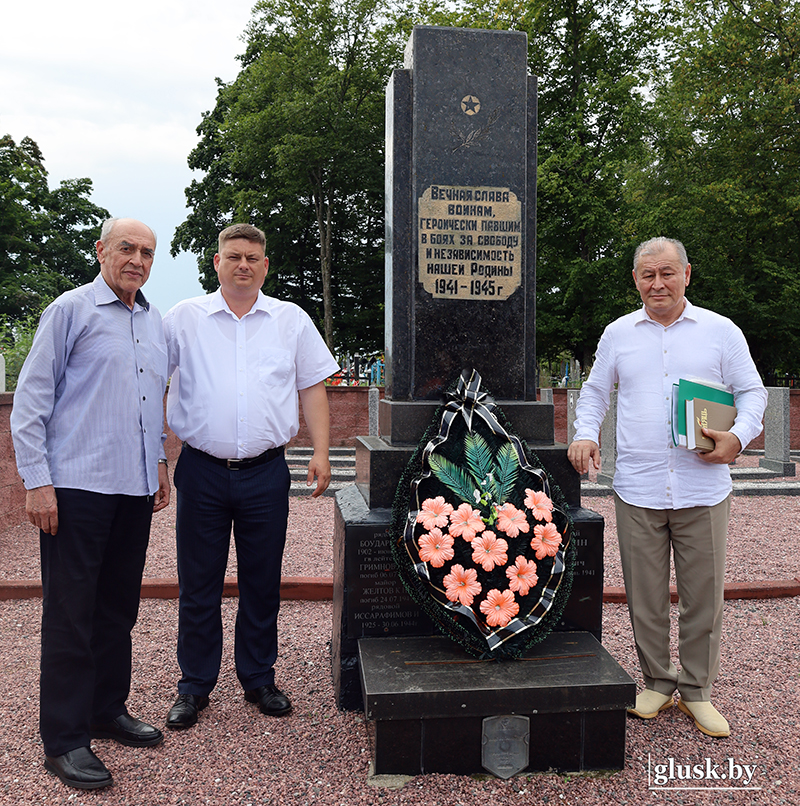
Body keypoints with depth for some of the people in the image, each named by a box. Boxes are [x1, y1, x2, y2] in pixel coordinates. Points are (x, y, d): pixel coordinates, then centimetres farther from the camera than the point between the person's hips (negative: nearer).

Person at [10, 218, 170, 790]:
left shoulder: (155, 321, 15)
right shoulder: (71, 310, -3)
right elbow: (31, 400, -5)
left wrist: (159, 463, 21)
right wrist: (37, 481, -11)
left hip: (135, 488, 6)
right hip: (78, 486, -6)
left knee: (119, 608, 15)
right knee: (70, 613, 1)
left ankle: (108, 711, 30)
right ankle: (64, 738, 13)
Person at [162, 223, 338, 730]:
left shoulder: (292, 320, 8)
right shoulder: (184, 318, 5)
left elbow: (313, 388, 9)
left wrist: (321, 451, 0)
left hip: (265, 473, 1)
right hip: (201, 471, 0)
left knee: (262, 583, 10)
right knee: (198, 585, 8)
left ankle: (260, 679, 27)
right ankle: (194, 687, 24)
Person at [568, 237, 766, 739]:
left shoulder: (721, 331, 6)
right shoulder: (619, 333, 11)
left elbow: (752, 392, 9)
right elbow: (595, 392, 19)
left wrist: (739, 437, -10)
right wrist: (586, 434, 1)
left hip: (703, 489, -1)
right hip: (637, 489, 1)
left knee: (703, 594, 7)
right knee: (645, 595, 8)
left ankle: (698, 691, 25)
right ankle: (658, 682, 27)